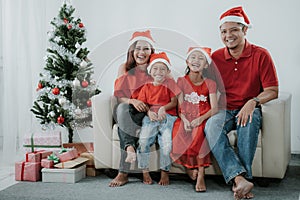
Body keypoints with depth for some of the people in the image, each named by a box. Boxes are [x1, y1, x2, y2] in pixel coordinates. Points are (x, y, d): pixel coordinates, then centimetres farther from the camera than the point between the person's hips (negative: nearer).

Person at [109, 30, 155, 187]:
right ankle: (130, 146, -50)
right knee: (122, 108, -34)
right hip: (127, 110, 2)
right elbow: (119, 96, 3)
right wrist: (132, 101, -20)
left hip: (148, 112, -2)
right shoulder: (124, 68, 10)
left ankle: (124, 172, -36)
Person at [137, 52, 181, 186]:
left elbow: (174, 102, 4)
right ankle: (145, 172, -7)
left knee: (166, 142, -23)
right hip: (150, 117, 2)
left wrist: (163, 108, -13)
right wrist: (149, 112, -10)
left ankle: (165, 172, -6)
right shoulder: (146, 87, 17)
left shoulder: (170, 83, 11)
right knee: (143, 141, -21)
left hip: (167, 116, -2)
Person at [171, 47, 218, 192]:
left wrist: (200, 119, -23)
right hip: (185, 119, 2)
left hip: (203, 119, -1)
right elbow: (179, 106, 2)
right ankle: (190, 165, -5)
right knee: (179, 136, -31)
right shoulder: (181, 81, 10)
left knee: (198, 132, -35)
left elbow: (214, 108, -5)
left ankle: (201, 174, -28)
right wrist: (184, 120, -19)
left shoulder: (210, 84, 6)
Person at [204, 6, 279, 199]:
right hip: (223, 111, 2)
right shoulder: (215, 58, 5)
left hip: (249, 109, -2)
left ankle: (239, 180, -33)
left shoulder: (261, 55, -2)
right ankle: (240, 178, -44)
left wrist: (253, 102, -24)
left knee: (249, 122, -37)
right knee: (211, 127, -32)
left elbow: (272, 91, -5)